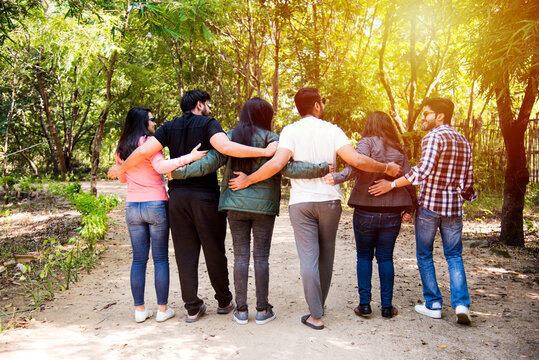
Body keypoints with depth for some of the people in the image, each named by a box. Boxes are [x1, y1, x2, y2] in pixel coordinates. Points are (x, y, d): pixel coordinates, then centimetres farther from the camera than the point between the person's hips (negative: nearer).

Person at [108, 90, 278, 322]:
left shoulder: (170, 127, 9)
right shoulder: (208, 124, -4)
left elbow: (143, 151, -2)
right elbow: (225, 147, -23)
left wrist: (120, 169, 14)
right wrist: (265, 152, -24)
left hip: (177, 196, 4)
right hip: (205, 196, -4)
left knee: (185, 252, 9)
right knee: (214, 251, 9)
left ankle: (192, 308, 14)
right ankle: (224, 301, 23)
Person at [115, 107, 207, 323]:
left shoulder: (121, 149, 11)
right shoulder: (149, 142, -8)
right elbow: (161, 166, -23)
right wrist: (189, 157, -27)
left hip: (132, 206, 5)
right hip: (156, 205, -5)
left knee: (138, 259, 10)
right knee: (161, 258, 4)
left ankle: (139, 309, 14)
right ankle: (162, 309, 9)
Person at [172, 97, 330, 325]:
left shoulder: (230, 137, 3)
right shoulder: (271, 140, -6)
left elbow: (210, 161, -4)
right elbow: (289, 168, -15)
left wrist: (183, 171, 1)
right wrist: (322, 169, -13)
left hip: (236, 204, 2)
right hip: (264, 204, -2)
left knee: (240, 255, 8)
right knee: (261, 257, 5)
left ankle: (241, 310, 13)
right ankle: (262, 310, 13)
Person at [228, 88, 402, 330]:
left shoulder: (290, 131, -3)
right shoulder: (332, 130, 0)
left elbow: (276, 164, -17)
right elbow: (357, 160, -10)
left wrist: (247, 180, -6)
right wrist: (386, 168, 5)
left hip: (301, 202, -1)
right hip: (329, 200, 2)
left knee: (308, 258, 2)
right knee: (326, 255, 17)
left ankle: (316, 316, 6)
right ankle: (320, 305, 33)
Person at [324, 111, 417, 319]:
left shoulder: (367, 142, -5)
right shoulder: (399, 150, 7)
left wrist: (338, 177, -37)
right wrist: (410, 208, 15)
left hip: (366, 211, -3)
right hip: (392, 213, 3)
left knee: (364, 256, 10)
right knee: (385, 258, 11)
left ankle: (364, 304, 9)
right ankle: (387, 306, 13)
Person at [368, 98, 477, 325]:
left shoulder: (434, 137, -11)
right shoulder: (464, 142, 12)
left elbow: (424, 170, -26)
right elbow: (468, 180, 14)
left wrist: (392, 184, -26)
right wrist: (468, 194, 32)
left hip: (429, 205, -6)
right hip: (454, 207, 6)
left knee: (424, 255, 9)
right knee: (454, 255, 14)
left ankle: (433, 305, 13)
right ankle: (461, 304, 2)